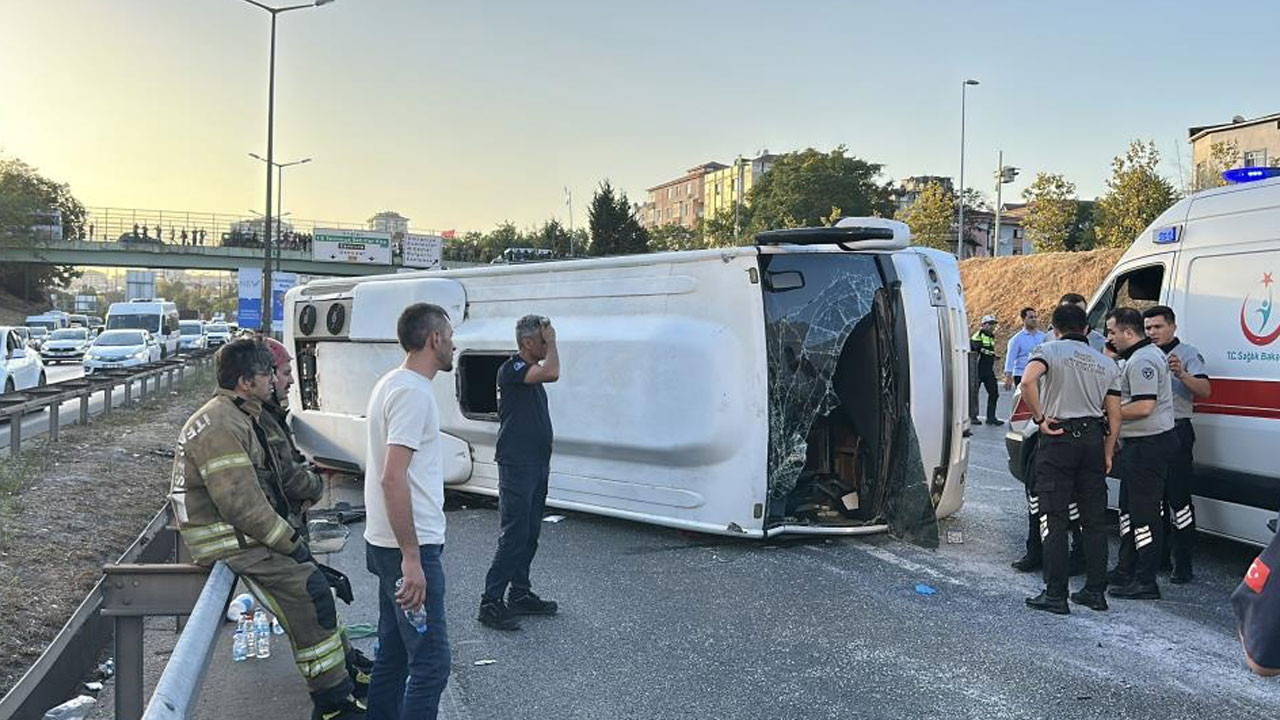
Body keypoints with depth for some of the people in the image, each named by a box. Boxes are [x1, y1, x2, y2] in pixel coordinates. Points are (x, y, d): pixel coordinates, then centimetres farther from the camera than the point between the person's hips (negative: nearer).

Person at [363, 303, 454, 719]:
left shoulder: (392, 383, 13)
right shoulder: (413, 392, -18)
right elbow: (393, 478, -25)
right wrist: (412, 558, -24)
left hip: (387, 544, 10)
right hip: (410, 548, -10)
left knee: (392, 652, 17)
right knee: (431, 662, -5)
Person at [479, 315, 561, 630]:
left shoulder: (532, 371, 16)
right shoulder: (511, 369, -14)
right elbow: (552, 373, -31)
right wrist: (551, 343, -14)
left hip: (536, 465, 10)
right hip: (516, 466, -9)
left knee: (530, 534, 13)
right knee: (513, 535, -9)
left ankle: (520, 595, 22)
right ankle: (490, 602, -3)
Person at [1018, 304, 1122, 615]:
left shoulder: (1049, 350, -2)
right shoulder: (1107, 363, 13)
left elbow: (1027, 382, -24)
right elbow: (1114, 416, 11)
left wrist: (1039, 418, -13)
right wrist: (1107, 454, 19)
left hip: (1059, 438, -5)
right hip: (1093, 439, 5)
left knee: (1055, 521, -1)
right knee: (1095, 520, 13)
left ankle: (1055, 595, 1)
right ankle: (1095, 591, 18)